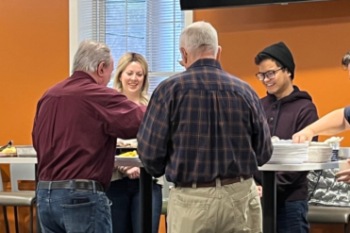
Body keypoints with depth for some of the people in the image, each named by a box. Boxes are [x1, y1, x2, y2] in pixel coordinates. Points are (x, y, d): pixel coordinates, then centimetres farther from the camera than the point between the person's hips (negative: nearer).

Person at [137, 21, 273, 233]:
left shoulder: (169, 90, -5)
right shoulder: (245, 90, 1)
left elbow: (150, 151, -4)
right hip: (240, 195, 2)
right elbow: (264, 153, 6)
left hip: (191, 199, -2)